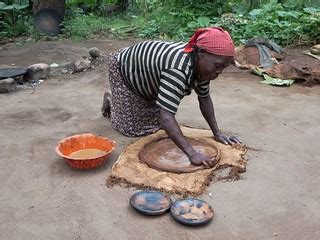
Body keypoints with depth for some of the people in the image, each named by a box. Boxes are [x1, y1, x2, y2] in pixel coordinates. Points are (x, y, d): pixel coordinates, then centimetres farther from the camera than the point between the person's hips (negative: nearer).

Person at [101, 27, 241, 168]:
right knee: (131, 128, -2)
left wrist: (217, 133, -13)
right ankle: (110, 99, 24)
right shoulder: (178, 68, -45)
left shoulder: (201, 63, -19)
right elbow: (166, 117, -51)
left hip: (145, 79, 7)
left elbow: (204, 98, -6)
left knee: (154, 124, 7)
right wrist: (192, 154, -55)